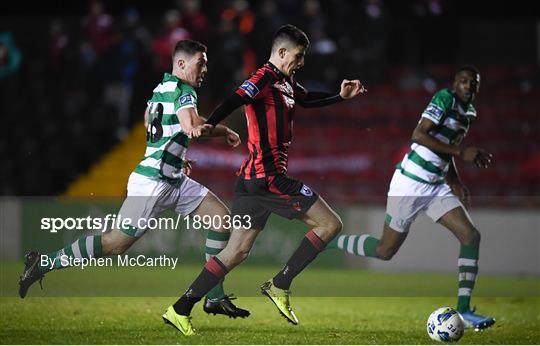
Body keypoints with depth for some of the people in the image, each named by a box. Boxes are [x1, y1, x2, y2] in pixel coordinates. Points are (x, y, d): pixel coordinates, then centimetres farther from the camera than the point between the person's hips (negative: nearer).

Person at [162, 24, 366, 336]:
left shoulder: (286, 82, 18)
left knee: (237, 252, 10)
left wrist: (341, 96, 28)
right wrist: (211, 125, -44)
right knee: (330, 224, -3)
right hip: (269, 177, -10)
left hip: (253, 178, 10)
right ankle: (279, 286, 0)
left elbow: (308, 100, 38)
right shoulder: (265, 77, -10)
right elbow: (235, 100, -27)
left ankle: (181, 310, 7)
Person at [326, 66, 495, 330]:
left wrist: (454, 180, 13)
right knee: (385, 250, 0)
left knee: (471, 236, -7)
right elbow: (419, 135, -26)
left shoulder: (469, 112, 11)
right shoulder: (445, 99, -15)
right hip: (410, 184, -8)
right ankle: (326, 242, 22)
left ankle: (464, 310, -7)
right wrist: (461, 153, -26)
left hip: (437, 187, 8)